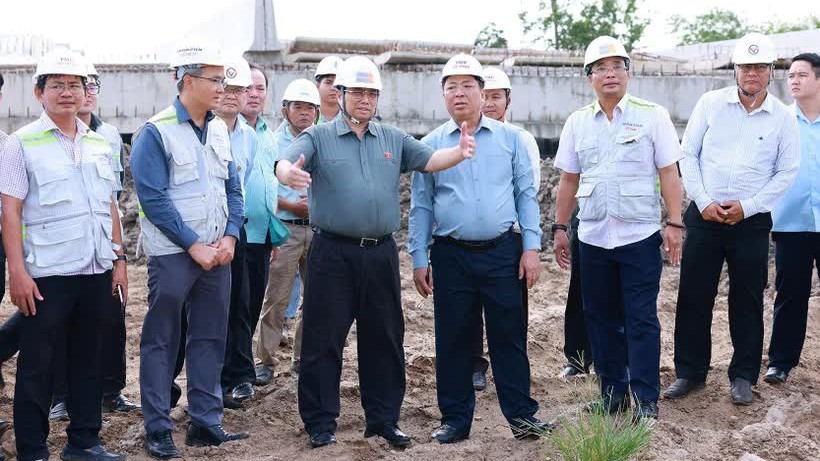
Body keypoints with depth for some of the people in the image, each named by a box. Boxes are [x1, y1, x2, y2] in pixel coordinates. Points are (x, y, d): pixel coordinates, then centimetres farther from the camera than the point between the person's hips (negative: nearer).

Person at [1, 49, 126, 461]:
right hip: (46, 275, -5)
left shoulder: (99, 144, 12)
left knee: (88, 359, 13)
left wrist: (119, 260, 12)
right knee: (36, 365, 3)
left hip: (96, 272, 5)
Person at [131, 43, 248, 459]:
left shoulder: (219, 129, 9)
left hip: (217, 253, 6)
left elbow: (232, 187, 12)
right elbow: (153, 198, -15)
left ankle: (206, 423, 20)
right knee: (161, 341, 2)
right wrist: (194, 245, -15)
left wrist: (229, 237, -3)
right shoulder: (156, 132, -10)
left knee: (210, 338, 10)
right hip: (173, 254, -6)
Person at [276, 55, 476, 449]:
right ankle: (320, 423, 15)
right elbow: (285, 162, -15)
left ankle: (384, 419, 24)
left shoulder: (394, 139, 13)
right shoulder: (317, 137, 2)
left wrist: (460, 152, -20)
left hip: (380, 254, 4)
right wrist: (289, 174, -40)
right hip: (332, 253, -3)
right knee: (323, 340, 2)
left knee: (384, 340, 11)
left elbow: (429, 159, 1)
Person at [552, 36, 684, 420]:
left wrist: (674, 223, -9)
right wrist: (560, 228, 9)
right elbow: (568, 180, 12)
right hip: (592, 237, 4)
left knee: (641, 319, -1)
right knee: (601, 317, 10)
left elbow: (668, 172, -2)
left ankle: (646, 399, 8)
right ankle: (612, 391, 23)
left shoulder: (652, 116, 0)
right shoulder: (577, 122, 9)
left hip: (640, 236, -4)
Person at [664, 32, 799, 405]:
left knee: (747, 301, 7)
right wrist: (704, 202, -7)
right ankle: (689, 372, 16)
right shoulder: (711, 103, 1)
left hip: (752, 221, 0)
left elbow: (786, 172, 2)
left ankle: (743, 376, 21)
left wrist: (747, 206, -9)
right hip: (704, 216, 0)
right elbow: (688, 154, 2)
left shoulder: (783, 118, 1)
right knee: (693, 295, 3)